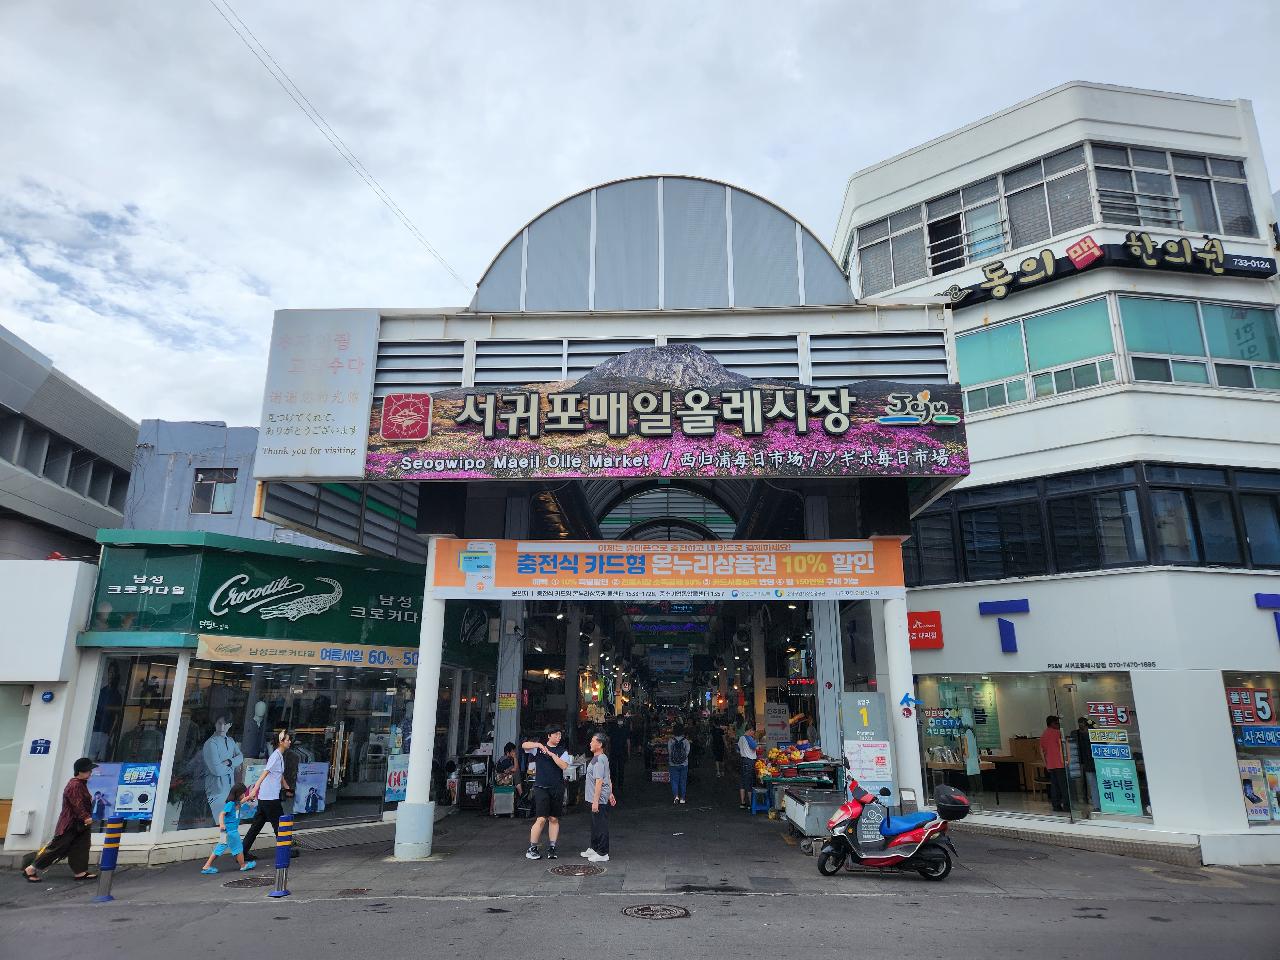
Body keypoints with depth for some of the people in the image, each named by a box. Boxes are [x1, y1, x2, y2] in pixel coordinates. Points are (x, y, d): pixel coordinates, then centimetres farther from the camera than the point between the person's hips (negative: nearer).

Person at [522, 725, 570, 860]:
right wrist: (538, 744, -19)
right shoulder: (539, 747, 6)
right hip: (541, 787, -2)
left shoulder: (562, 751, 6)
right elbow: (525, 745, -6)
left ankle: (551, 848, 15)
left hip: (557, 789, 2)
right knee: (541, 819, -9)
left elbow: (564, 766, -10)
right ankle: (531, 849, 1)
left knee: (554, 819, 6)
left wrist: (551, 754, -15)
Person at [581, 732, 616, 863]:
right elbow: (609, 778, 19)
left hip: (600, 799, -11)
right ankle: (593, 848, 34)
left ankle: (603, 854, 7)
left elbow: (599, 782, -25)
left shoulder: (598, 760, -21)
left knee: (601, 826, -1)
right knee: (595, 824, 21)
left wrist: (596, 801, -25)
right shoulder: (604, 758, 12)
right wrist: (611, 793, 25)